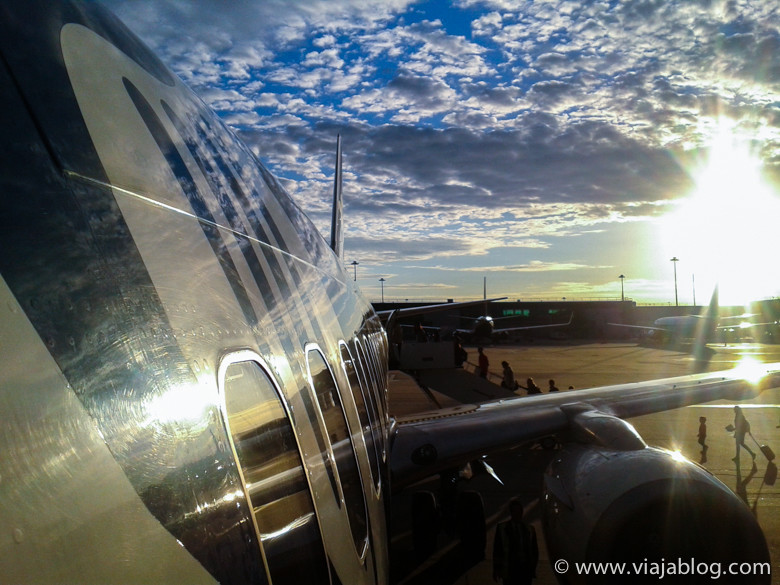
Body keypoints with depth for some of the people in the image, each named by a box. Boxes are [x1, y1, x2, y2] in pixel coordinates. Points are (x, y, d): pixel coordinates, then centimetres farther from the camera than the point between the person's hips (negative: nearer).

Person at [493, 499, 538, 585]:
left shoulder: (530, 529, 10)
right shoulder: (501, 528, 4)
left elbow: (534, 549, 15)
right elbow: (497, 549, 4)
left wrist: (533, 567, 9)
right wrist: (497, 568, 2)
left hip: (526, 570, 2)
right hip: (510, 570, -2)